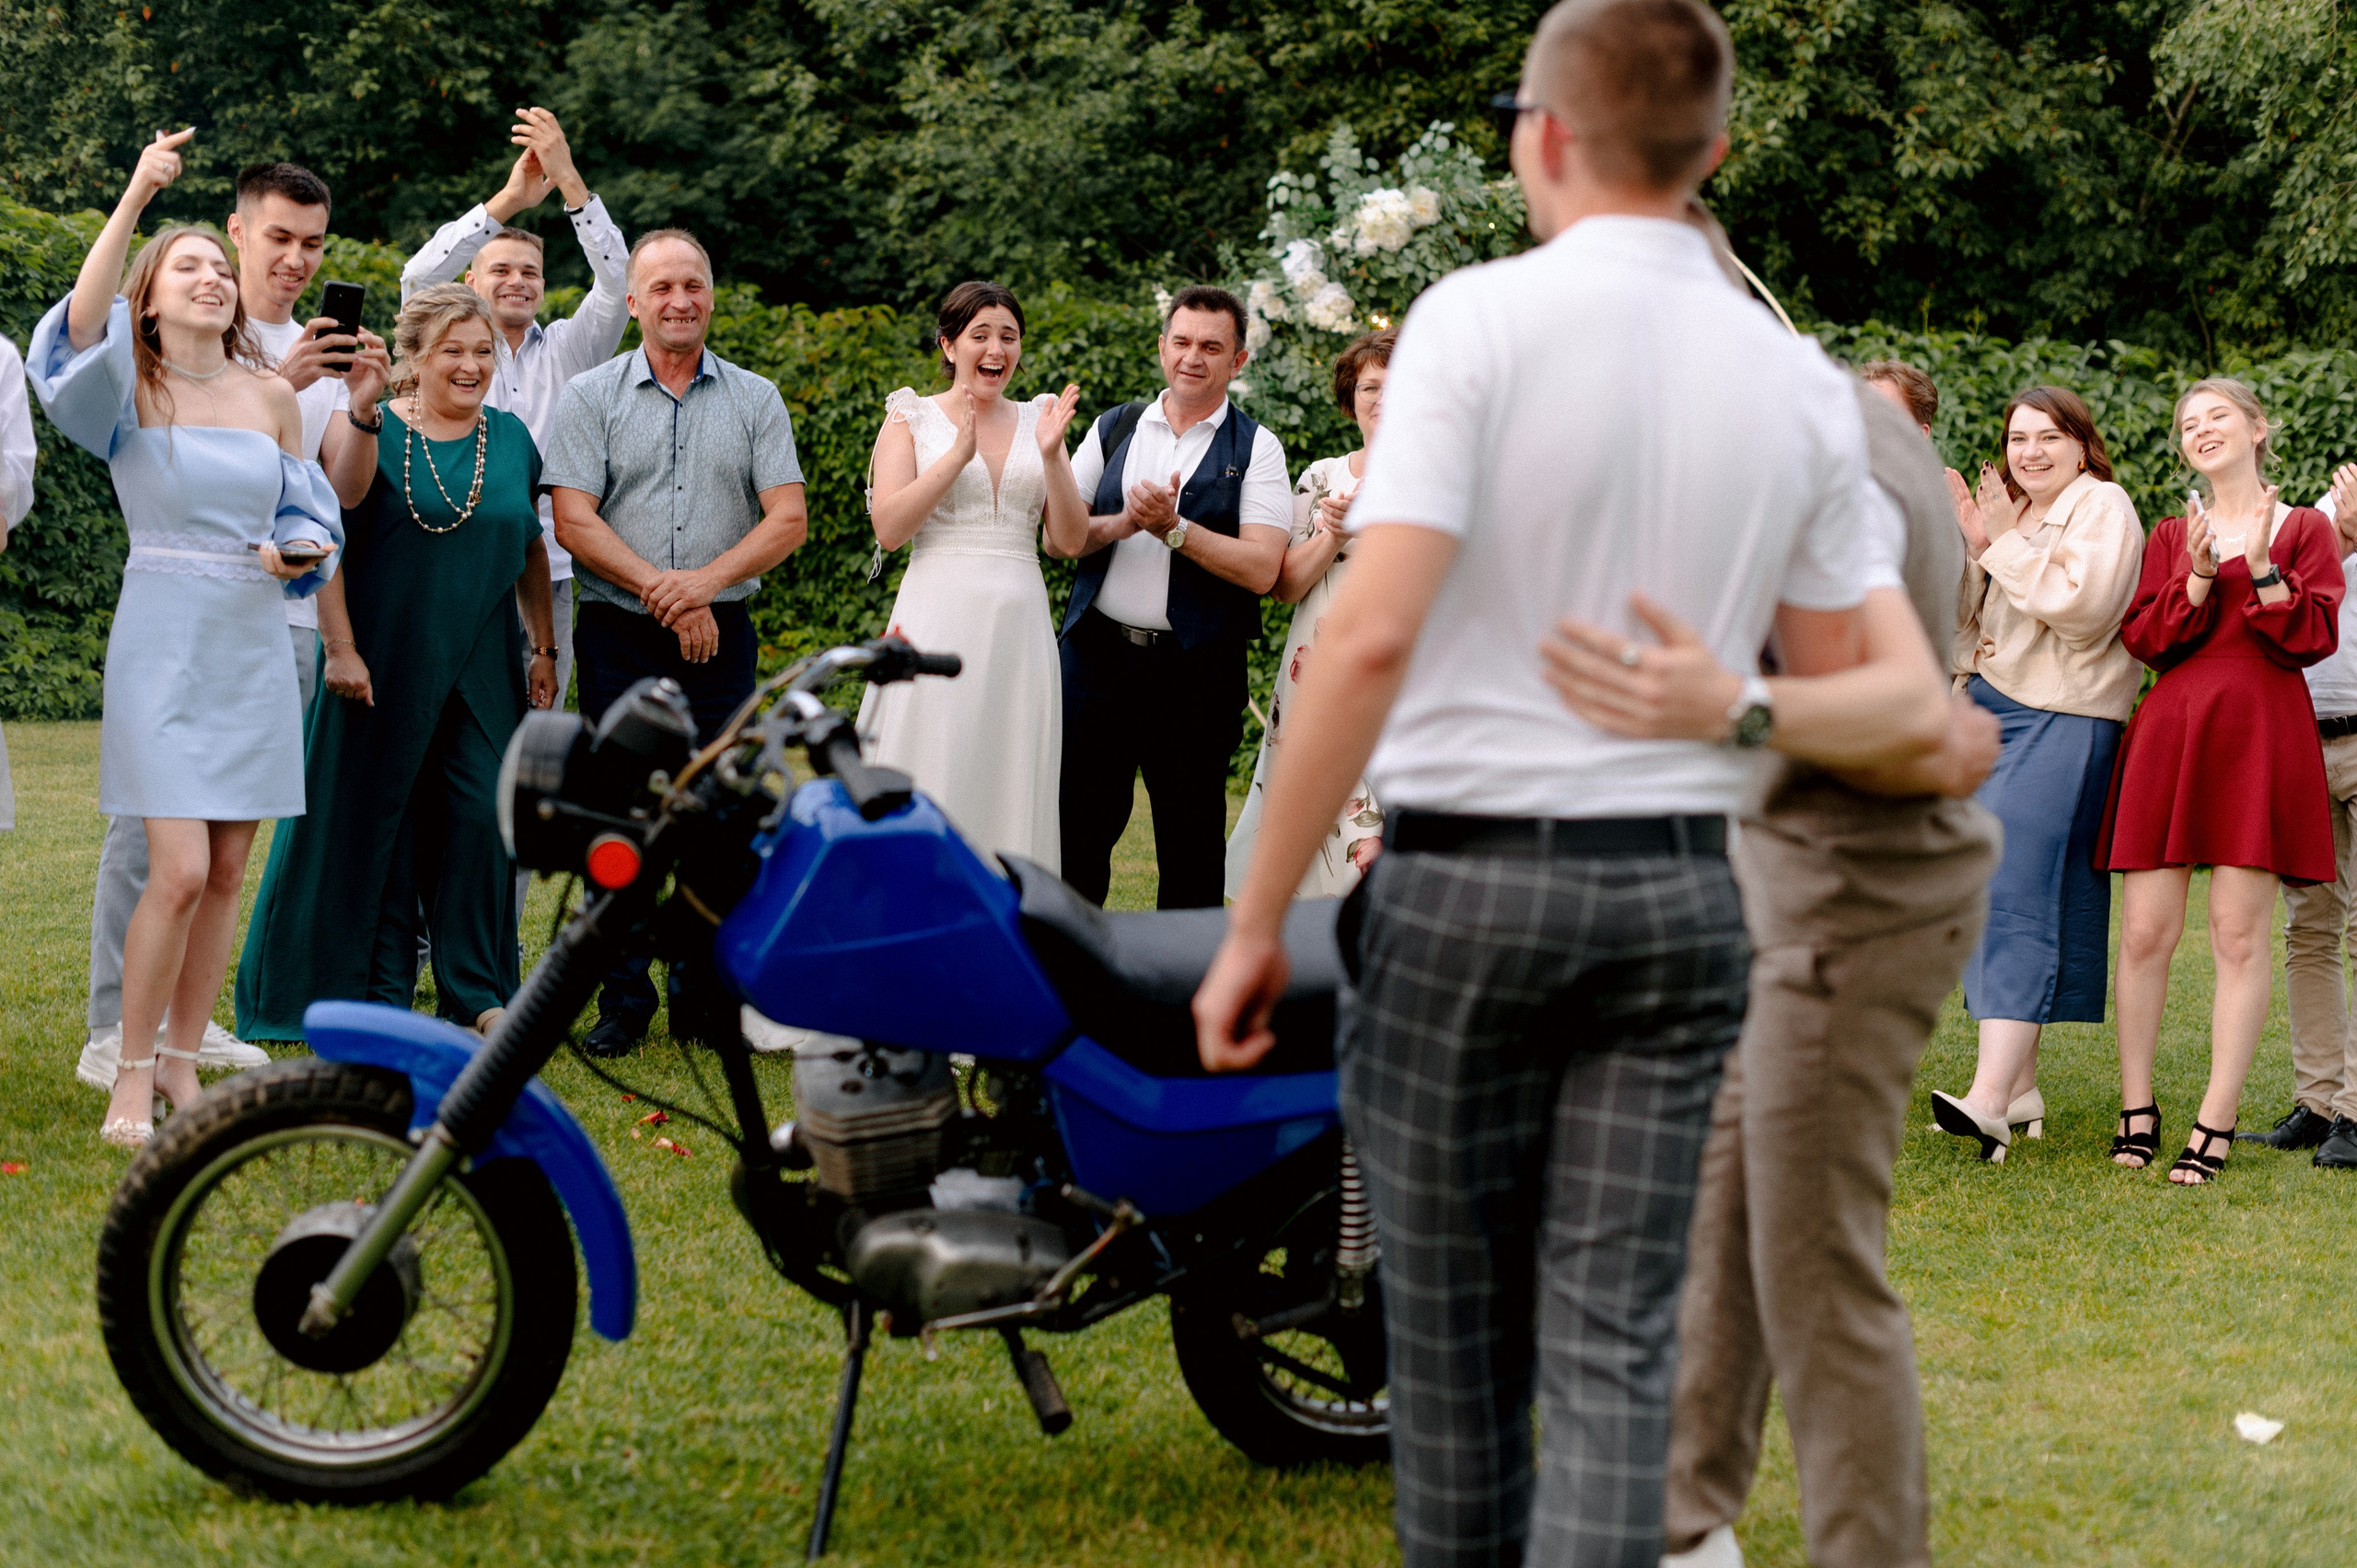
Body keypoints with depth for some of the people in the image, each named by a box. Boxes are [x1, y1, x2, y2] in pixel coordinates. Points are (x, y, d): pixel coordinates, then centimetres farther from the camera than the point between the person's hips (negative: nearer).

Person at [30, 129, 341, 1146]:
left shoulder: (272, 397, 7)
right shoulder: (129, 391, -3)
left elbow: (311, 517, 15)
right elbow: (79, 324, -25)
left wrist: (298, 552, -8)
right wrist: (136, 196, -30)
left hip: (255, 649, 4)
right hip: (162, 643, -4)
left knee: (227, 875, 6)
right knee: (179, 875, -12)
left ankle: (182, 1062, 18)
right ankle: (132, 1072, 3)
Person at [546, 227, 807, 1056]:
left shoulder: (755, 400, 9)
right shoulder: (592, 395, 5)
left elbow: (787, 518, 1)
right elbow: (572, 520, -4)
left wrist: (705, 581, -14)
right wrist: (661, 592, -12)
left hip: (721, 637, 1)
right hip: (618, 637, -1)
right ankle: (622, 1001, 4)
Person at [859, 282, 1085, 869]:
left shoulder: (1036, 421, 14)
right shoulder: (912, 417, 6)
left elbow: (1070, 540, 7)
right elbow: (888, 528, -6)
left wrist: (1051, 454, -7)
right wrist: (959, 453, -13)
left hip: (1020, 623, 3)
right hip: (938, 617, -3)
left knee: (1011, 792, 1)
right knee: (931, 789, -6)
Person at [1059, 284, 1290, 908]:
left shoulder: (1254, 448, 1)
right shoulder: (1114, 429, 12)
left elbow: (1261, 569, -9)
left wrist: (1173, 528, -17)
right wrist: (1124, 524, -11)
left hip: (1195, 670, -3)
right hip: (1097, 656, 3)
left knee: (1193, 854, 4)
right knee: (1078, 831, 5)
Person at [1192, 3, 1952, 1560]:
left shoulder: (1480, 319, -9)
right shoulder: (1805, 388, 5)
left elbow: (1372, 634, -17)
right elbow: (1905, 704, 11)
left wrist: (1257, 921, -12)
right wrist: (1725, 705, 8)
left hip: (1463, 877, -3)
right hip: (1679, 891, 3)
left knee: (1456, 1337, 11)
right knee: (1612, 1347, 3)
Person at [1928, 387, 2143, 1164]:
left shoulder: (2102, 506, -4)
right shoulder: (2014, 514, 20)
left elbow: (2082, 603, -18)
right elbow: (1967, 618, 20)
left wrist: (2001, 543, -12)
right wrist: (1965, 545, 4)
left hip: (2062, 722, -8)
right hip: (1990, 715, 9)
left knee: (2019, 893, -17)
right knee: (1995, 893, 6)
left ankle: (1990, 1097, -26)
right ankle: (2019, 1085, 12)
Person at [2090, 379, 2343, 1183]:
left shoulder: (2304, 527, 10)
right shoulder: (2170, 536, 17)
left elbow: (2311, 637, -2)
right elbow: (2141, 639, 5)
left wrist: (2260, 565, -12)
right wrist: (2199, 576, -8)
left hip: (2259, 738, -2)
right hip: (2169, 734, 3)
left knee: (2239, 934, -5)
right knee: (2145, 931, -3)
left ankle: (2216, 1125, -1)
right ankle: (2137, 1110, 8)